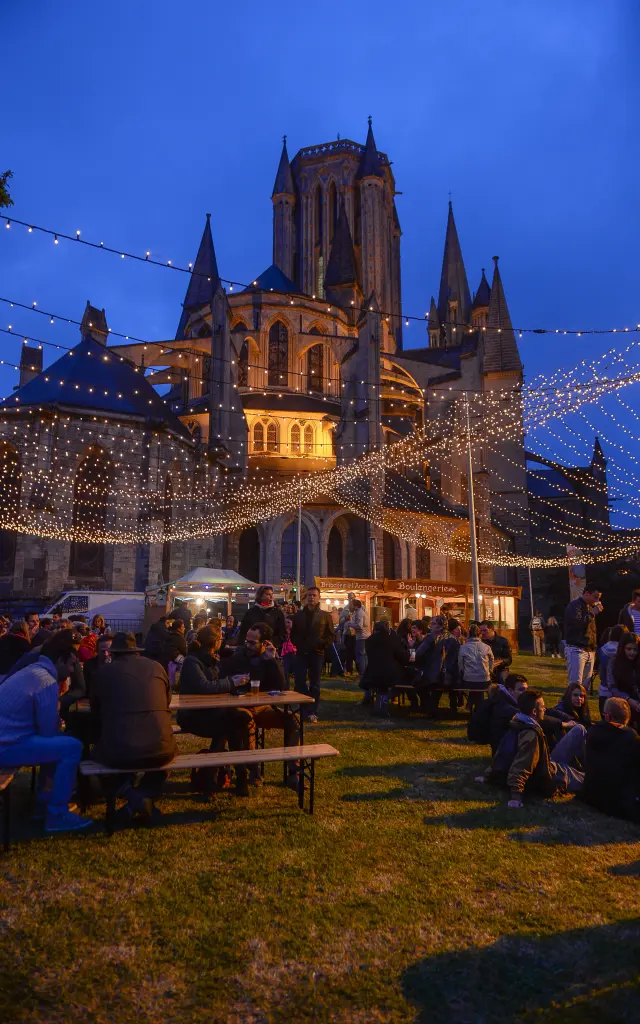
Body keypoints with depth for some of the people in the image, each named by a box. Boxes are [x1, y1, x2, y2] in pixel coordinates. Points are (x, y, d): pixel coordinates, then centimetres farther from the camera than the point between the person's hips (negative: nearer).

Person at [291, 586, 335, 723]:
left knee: (314, 684, 2)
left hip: (317, 654, -2)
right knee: (299, 682, -3)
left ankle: (312, 712, 8)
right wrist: (298, 645, -2)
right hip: (301, 653, 2)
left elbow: (332, 635, 2)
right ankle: (307, 710, 11)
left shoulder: (325, 616, 4)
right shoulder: (298, 615, 11)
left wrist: (322, 645, -12)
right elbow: (293, 634, 14)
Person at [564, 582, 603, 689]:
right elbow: (577, 623, -23)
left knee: (586, 685, 6)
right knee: (575, 684, -12)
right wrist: (592, 613, -14)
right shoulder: (575, 606, -7)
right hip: (576, 649, -8)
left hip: (590, 651, 8)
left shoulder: (591, 607, 20)